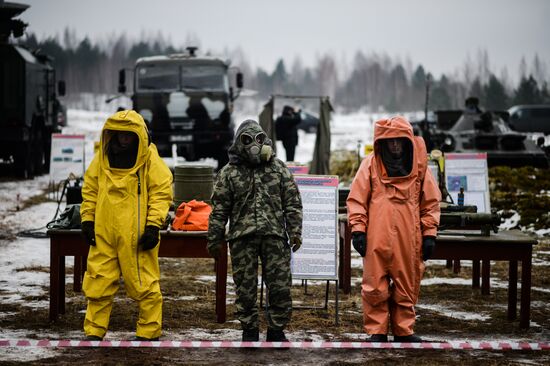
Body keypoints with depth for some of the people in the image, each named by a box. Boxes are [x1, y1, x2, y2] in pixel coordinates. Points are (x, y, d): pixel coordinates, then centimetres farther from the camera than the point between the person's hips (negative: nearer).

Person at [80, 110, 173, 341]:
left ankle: (149, 333, 10)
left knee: (144, 285, -1)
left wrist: (153, 226, -11)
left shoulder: (151, 160, -3)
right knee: (98, 283, 5)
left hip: (136, 235, -4)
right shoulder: (102, 159, 10)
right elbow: (90, 190, 17)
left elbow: (161, 193, -5)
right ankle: (94, 332, 14)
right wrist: (88, 219, 10)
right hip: (104, 234, 4)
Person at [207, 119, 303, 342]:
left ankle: (276, 331, 12)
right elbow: (219, 209, 5)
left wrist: (295, 232, 0)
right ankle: (250, 331, 17)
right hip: (242, 238, 0)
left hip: (274, 236, 1)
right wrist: (214, 240, 3)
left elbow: (292, 203, 8)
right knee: (245, 288, 4)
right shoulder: (229, 173, 5)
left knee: (280, 286, -1)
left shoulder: (279, 169, 8)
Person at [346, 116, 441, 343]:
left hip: (408, 240, 2)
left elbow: (431, 202, 11)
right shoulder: (371, 164, 4)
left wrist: (429, 234, 6)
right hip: (377, 238, -2)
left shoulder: (419, 166, 8)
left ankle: (404, 331, 17)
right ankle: (376, 331, 8)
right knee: (375, 287, 0)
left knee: (407, 287, 7)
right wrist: (358, 230, -4)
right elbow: (356, 199, 4)